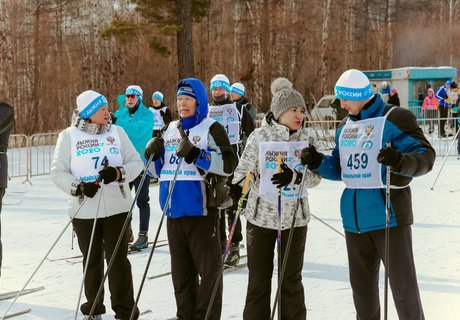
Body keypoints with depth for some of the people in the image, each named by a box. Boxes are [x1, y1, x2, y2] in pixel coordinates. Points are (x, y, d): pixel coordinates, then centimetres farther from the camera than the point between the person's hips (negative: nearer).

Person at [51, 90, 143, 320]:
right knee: (92, 260, 10)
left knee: (118, 259, -1)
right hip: (85, 209, 0)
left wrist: (119, 173, -16)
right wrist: (78, 187, -16)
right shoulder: (69, 136, 1)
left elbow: (136, 163, 4)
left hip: (116, 207, 0)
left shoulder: (117, 132, 6)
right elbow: (58, 172, -1)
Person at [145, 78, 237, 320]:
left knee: (208, 268, -1)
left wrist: (197, 155, -22)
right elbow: (160, 171, 22)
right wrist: (153, 155, 2)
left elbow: (228, 164, -14)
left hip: (201, 209, -7)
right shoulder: (170, 130, 16)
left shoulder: (211, 128, -4)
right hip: (174, 209, 7)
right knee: (181, 270, 14)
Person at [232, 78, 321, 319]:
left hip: (295, 216, 1)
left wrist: (294, 177, -25)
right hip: (261, 215, -1)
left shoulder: (307, 137, -3)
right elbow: (243, 172, -2)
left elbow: (315, 177, -7)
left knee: (292, 279, 9)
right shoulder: (260, 136, -7)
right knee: (259, 279, 7)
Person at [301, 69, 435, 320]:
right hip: (355, 218, 7)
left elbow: (425, 157, -15)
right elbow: (339, 168, 18)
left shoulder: (395, 119, -9)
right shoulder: (345, 127, 13)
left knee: (403, 285, -4)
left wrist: (400, 161, -35)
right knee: (361, 284, 17)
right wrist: (318, 163, -2)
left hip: (388, 215, -7)